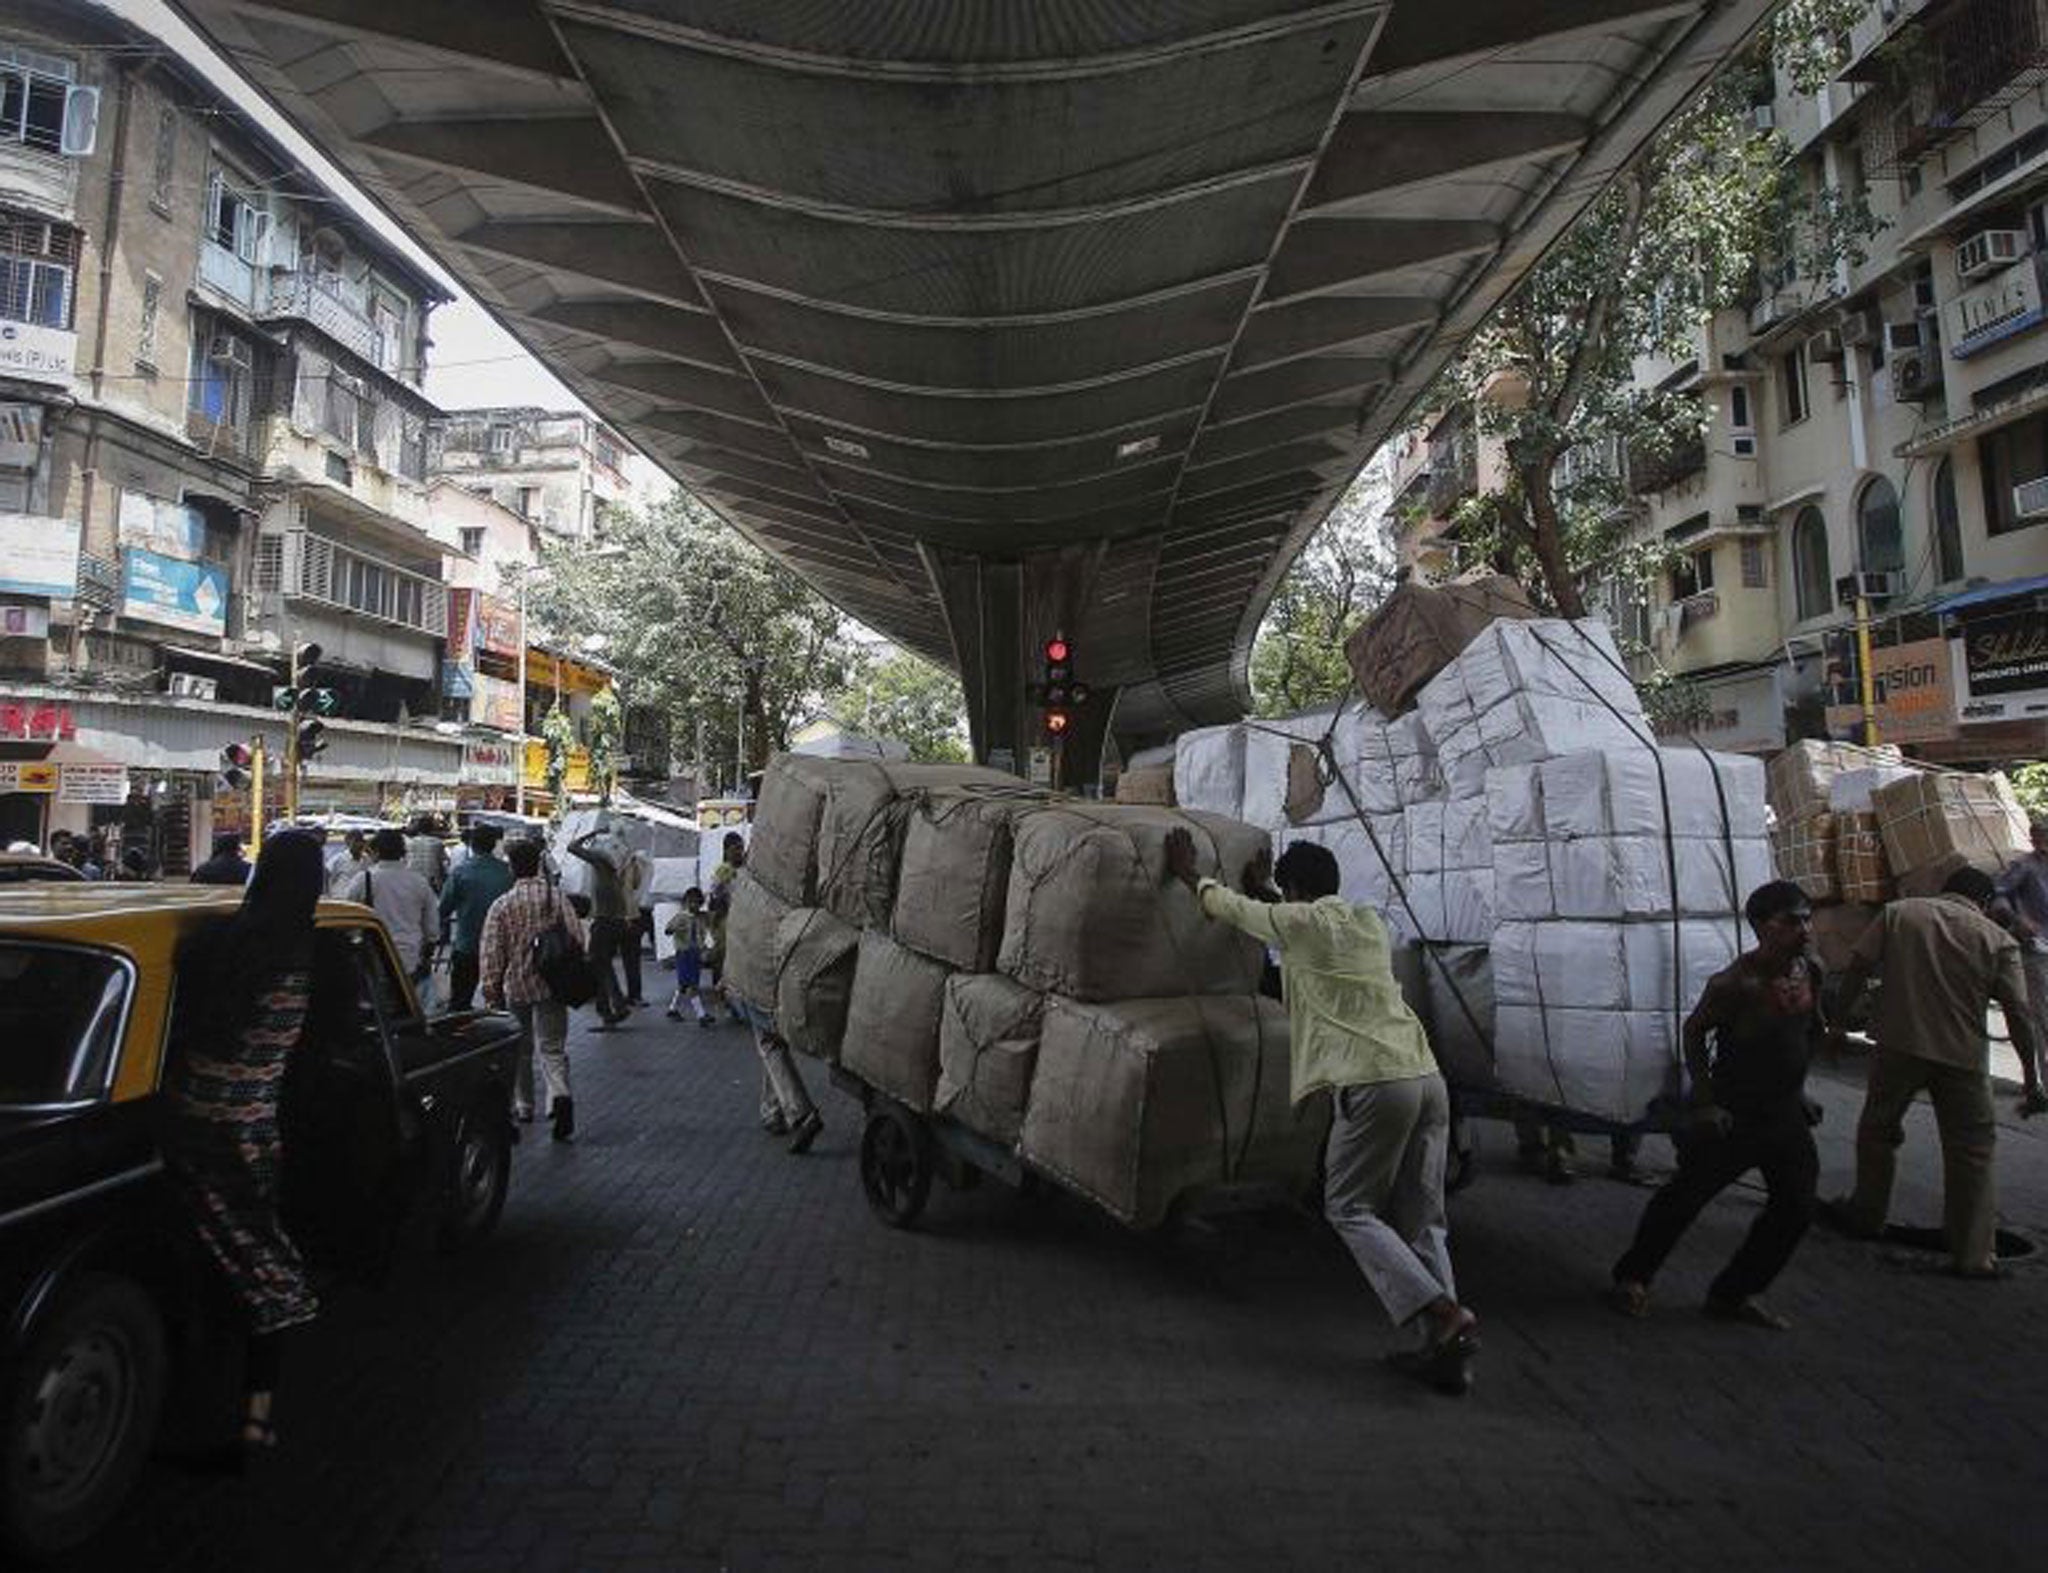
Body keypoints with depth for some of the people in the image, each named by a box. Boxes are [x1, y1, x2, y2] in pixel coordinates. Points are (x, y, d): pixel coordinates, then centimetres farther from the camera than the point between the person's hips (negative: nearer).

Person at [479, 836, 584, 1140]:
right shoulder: (557, 896, -3)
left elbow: (490, 953, -6)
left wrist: (491, 989, 3)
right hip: (552, 983, 0)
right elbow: (577, 938, -3)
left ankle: (523, 1106, 27)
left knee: (520, 1049, 17)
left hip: (516, 985, 0)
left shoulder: (502, 905, -7)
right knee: (552, 1046, 3)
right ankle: (559, 1094, -22)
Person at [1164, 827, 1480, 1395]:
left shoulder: (1299, 922, 0)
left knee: (1351, 1210, 5)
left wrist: (1189, 873, 34)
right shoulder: (1368, 921, 19)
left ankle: (1444, 1313, -9)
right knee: (1420, 1217, 11)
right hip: (1428, 1078, 7)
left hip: (1373, 1084, -7)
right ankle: (1447, 1352, 8)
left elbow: (1226, 906, 16)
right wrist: (1263, 891, 51)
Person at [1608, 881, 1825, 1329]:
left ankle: (1732, 1294, 23)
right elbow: (1693, 1032, -14)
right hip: (1733, 1114, -7)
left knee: (1795, 1208, 7)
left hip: (1785, 1113, 7)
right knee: (1685, 1196, 2)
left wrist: (1798, 1091, 15)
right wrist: (1706, 1102, -15)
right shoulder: (1736, 984, -24)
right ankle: (1631, 1277, 21)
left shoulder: (1810, 971, -3)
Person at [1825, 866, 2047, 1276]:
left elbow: (1858, 968, 0)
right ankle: (1974, 1255, 12)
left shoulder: (1898, 912, 4)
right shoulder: (1998, 939, 1)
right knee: (1971, 1150, 9)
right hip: (1963, 1056, -1)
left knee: (1878, 1130, 18)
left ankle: (1866, 1215, 31)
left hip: (1898, 1046, 1)